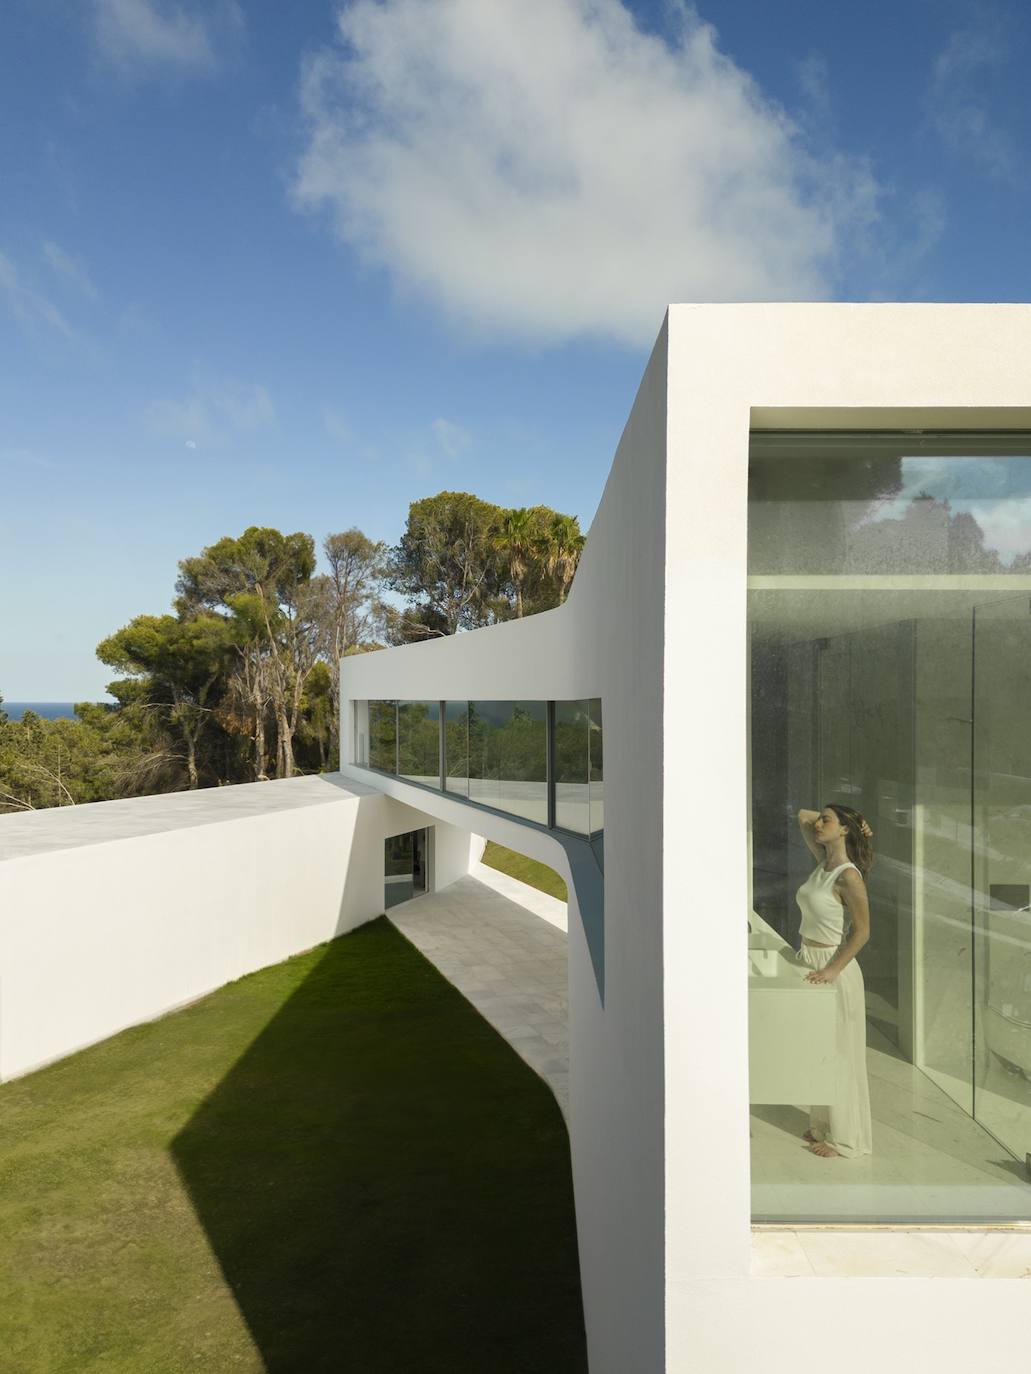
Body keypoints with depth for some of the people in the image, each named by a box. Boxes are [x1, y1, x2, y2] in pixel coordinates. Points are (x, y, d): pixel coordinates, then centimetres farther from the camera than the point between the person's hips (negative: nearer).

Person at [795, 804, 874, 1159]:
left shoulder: (848, 877, -19)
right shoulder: (823, 861, 4)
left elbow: (862, 931, -18)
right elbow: (802, 817, 14)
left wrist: (833, 970, -22)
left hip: (834, 969, -8)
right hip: (810, 963, 8)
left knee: (838, 1053, 4)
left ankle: (844, 1138, 17)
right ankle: (823, 1125, 31)